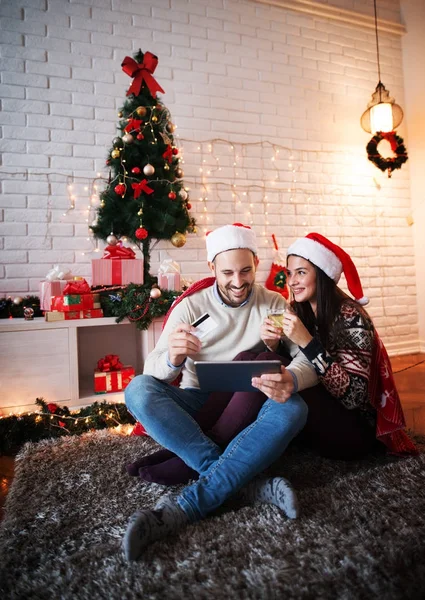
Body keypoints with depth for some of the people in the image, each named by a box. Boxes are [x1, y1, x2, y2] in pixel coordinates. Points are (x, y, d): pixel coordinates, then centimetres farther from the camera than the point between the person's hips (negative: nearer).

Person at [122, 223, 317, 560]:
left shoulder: (274, 304, 1)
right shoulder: (190, 307, -2)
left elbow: (309, 357, -10)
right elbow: (152, 369, -10)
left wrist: (292, 379, -35)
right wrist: (172, 359, -36)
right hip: (198, 407, 1)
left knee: (292, 409, -32)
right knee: (138, 390, -27)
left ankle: (184, 506, -33)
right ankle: (247, 484, -30)